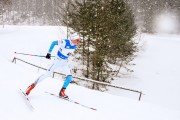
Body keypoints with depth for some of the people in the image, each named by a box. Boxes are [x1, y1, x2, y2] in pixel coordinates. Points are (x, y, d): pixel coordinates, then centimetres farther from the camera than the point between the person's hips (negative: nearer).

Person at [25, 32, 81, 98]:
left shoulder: (75, 45, -8)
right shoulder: (65, 42, -27)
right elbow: (54, 43, -16)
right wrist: (49, 53, -16)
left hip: (65, 62, 6)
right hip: (58, 60, -6)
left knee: (69, 77, -9)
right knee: (48, 73, -6)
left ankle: (62, 92, 4)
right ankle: (32, 85, 6)